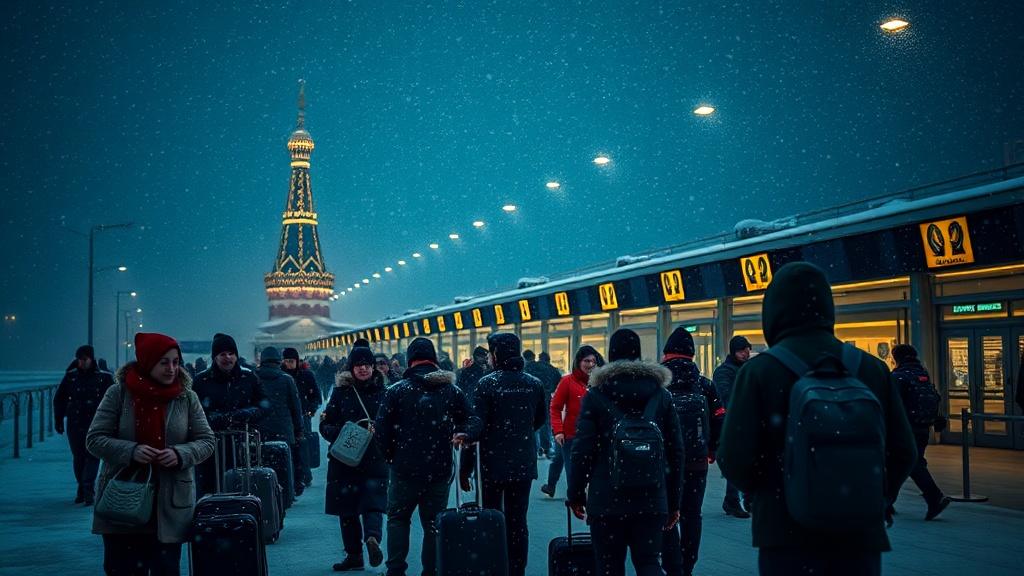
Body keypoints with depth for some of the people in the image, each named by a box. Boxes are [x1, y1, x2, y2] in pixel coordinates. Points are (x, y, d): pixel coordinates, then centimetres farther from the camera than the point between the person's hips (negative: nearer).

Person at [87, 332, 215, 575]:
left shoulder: (187, 397, 4)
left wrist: (181, 454, -15)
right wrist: (131, 451, -20)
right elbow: (95, 439, -3)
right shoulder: (118, 393, -1)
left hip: (170, 506, 1)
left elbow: (207, 441, 6)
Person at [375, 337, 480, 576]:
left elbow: (382, 428, -6)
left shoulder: (397, 390, -5)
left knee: (398, 518, 13)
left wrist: (390, 455, 6)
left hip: (405, 468, -2)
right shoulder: (451, 390, 3)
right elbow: (472, 420, 0)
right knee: (433, 522, 10)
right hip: (440, 470, 2)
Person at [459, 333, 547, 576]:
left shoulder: (487, 384, -12)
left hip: (492, 464, -4)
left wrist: (465, 467, -8)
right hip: (524, 464, 4)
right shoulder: (534, 384, 2)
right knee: (518, 522, 9)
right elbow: (541, 419, 18)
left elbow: (474, 427, -14)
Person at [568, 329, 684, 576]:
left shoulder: (595, 396, -3)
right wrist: (673, 502, 12)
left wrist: (575, 493, 4)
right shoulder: (661, 395, 6)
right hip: (651, 500, 2)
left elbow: (582, 451, -8)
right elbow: (676, 451, 6)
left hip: (606, 500, -2)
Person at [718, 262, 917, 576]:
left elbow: (734, 459, -12)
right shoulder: (872, 369, 1)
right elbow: (903, 452, 3)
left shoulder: (758, 371, -9)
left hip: (788, 537, -2)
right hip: (859, 536, 3)